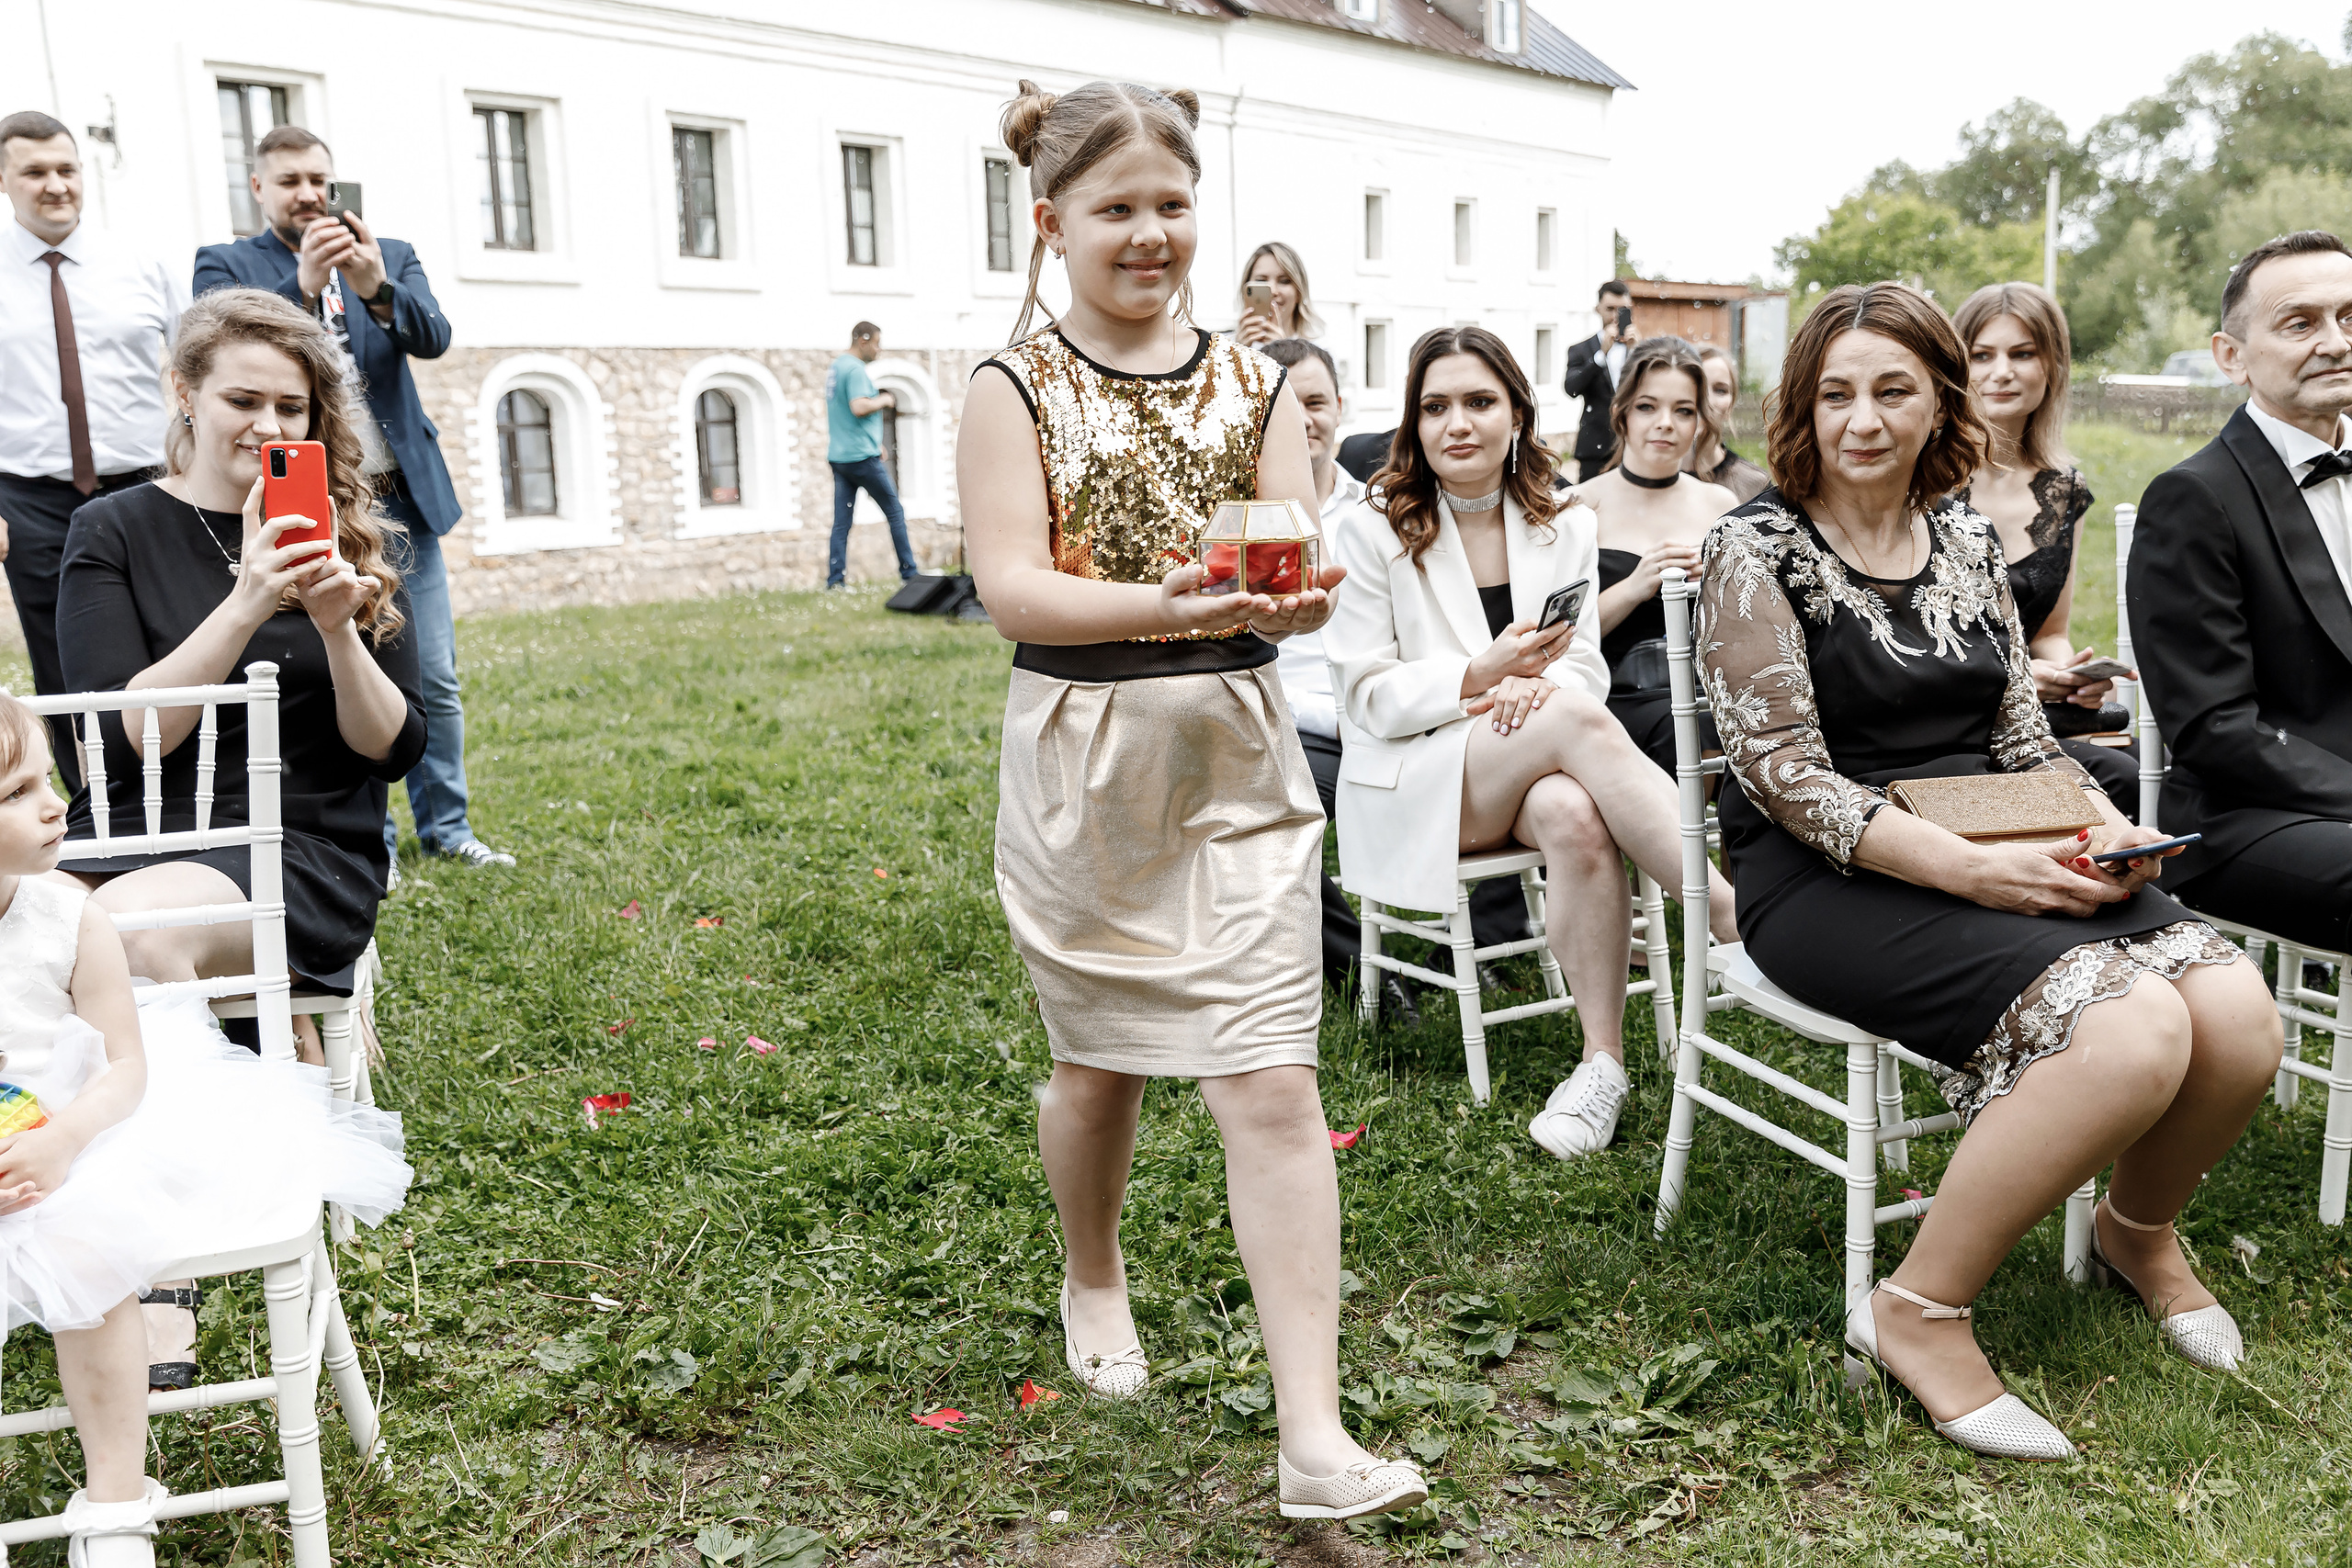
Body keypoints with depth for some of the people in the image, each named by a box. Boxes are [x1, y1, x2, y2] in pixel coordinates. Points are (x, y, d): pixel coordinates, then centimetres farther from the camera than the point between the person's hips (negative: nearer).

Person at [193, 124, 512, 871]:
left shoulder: (392, 256, 10)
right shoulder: (228, 265, 4)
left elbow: (433, 338, -7)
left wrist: (377, 288, -26)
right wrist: (302, 284, -27)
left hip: (402, 502, 3)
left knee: (436, 681, 6)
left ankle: (446, 828, 18)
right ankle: (367, 843, 12)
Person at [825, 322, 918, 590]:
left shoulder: (835, 367, 17)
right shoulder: (855, 369, -12)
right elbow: (859, 407, -25)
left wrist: (877, 397, 17)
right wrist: (883, 400, -9)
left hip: (838, 456, 9)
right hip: (862, 455, -8)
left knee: (841, 521, 4)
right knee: (895, 512, 3)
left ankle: (835, 579, -2)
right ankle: (909, 573, 7)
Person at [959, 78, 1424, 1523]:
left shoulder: (1252, 384, 6)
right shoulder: (1017, 389, -1)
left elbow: (1310, 573, 0)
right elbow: (1013, 587, -13)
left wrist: (1292, 594, -24)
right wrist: (1171, 603, -29)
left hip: (1239, 754, 1)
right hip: (1084, 761, -1)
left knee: (1273, 1084, -5)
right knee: (1103, 1059, 17)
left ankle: (1317, 1441, 0)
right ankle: (1094, 1278, 47)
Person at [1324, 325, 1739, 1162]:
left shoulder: (1565, 525, 11)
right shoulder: (1372, 532, -1)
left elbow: (1588, 665, 8)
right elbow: (1366, 696, -5)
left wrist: (1537, 680, -17)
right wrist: (1480, 676, -21)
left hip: (1531, 768, 3)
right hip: (1411, 783, -3)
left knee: (1574, 814, -36)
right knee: (1575, 719, -33)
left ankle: (1604, 1059, -30)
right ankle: (1735, 914, -35)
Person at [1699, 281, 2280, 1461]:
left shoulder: (1966, 542, 15)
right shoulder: (1757, 550, -5)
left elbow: (2025, 740, 17)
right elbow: (1787, 779, -13)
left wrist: (2109, 829, -4)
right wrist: (1971, 870, -23)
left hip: (2000, 862, 6)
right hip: (1830, 881, -6)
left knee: (2239, 1018, -17)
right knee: (2132, 1034, -28)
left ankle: (2138, 1230, 16)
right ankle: (1918, 1313, -9)